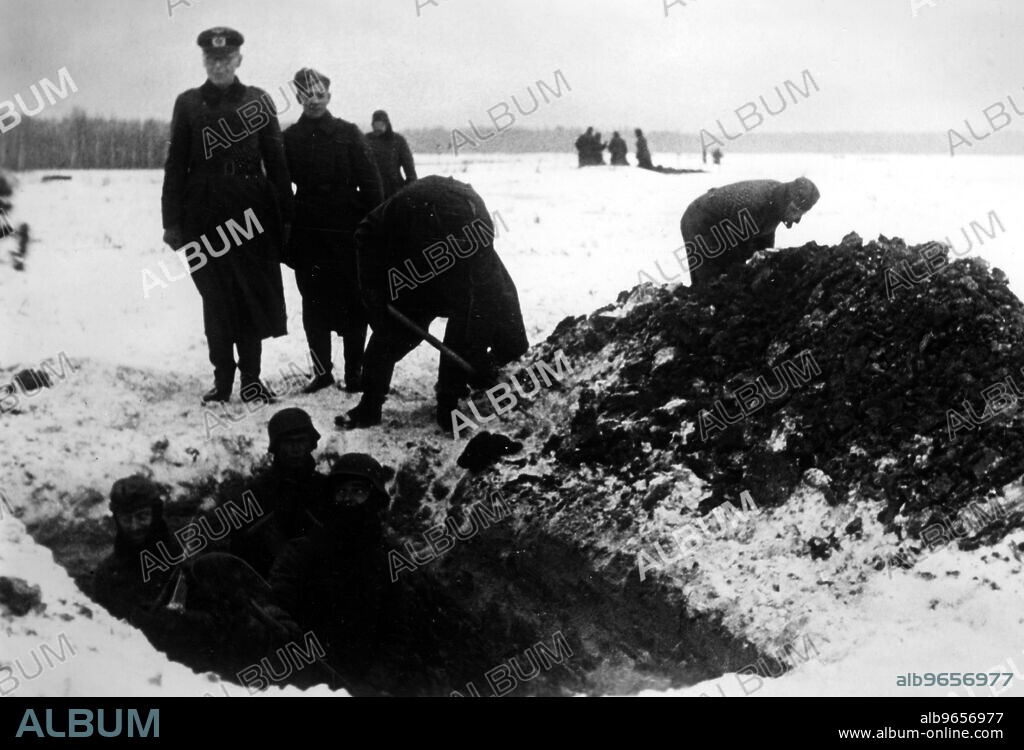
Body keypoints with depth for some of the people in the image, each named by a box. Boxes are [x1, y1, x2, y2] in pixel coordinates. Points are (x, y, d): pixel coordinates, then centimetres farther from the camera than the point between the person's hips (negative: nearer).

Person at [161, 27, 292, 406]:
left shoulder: (257, 100, 7)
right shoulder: (189, 103, 8)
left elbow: (276, 160, 5)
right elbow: (175, 164, 6)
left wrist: (285, 216, -1)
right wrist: (172, 221, 0)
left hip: (251, 211, 0)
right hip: (204, 214, 0)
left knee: (253, 295, 0)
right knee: (216, 299, 2)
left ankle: (251, 378, 10)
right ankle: (222, 378, 11)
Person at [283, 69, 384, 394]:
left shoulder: (348, 133, 2)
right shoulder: (289, 138, 5)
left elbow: (370, 182, -1)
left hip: (348, 231, -1)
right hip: (307, 233, 1)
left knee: (353, 303, 1)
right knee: (314, 303, 5)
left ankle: (354, 371, 9)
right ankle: (322, 370, 14)